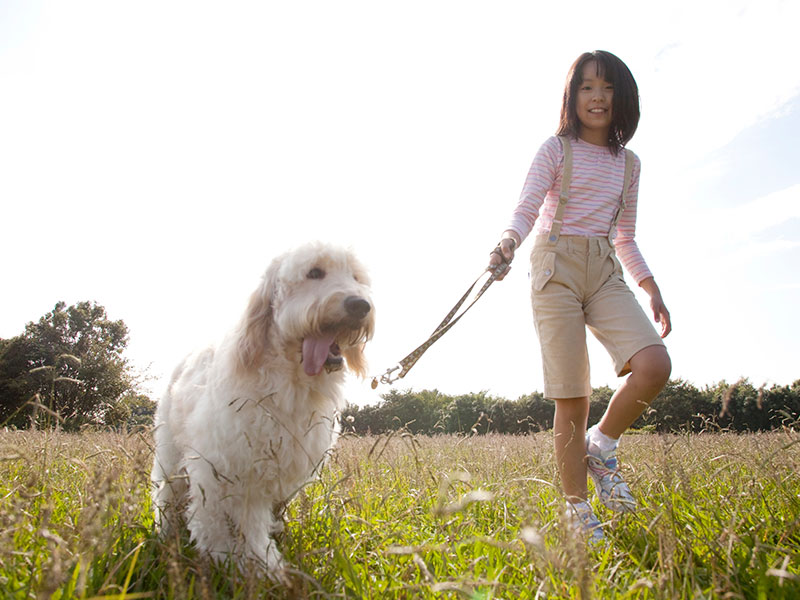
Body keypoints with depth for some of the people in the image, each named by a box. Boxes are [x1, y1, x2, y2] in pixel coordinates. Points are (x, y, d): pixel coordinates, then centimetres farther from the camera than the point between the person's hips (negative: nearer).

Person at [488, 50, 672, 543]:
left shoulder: (628, 162, 16)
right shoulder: (556, 149, 3)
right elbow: (526, 210, -8)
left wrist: (652, 288, 11)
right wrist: (508, 241, -30)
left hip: (606, 273, 4)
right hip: (557, 266, -4)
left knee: (655, 364, -21)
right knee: (573, 396, -6)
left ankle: (601, 447, 5)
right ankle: (578, 512, 8)